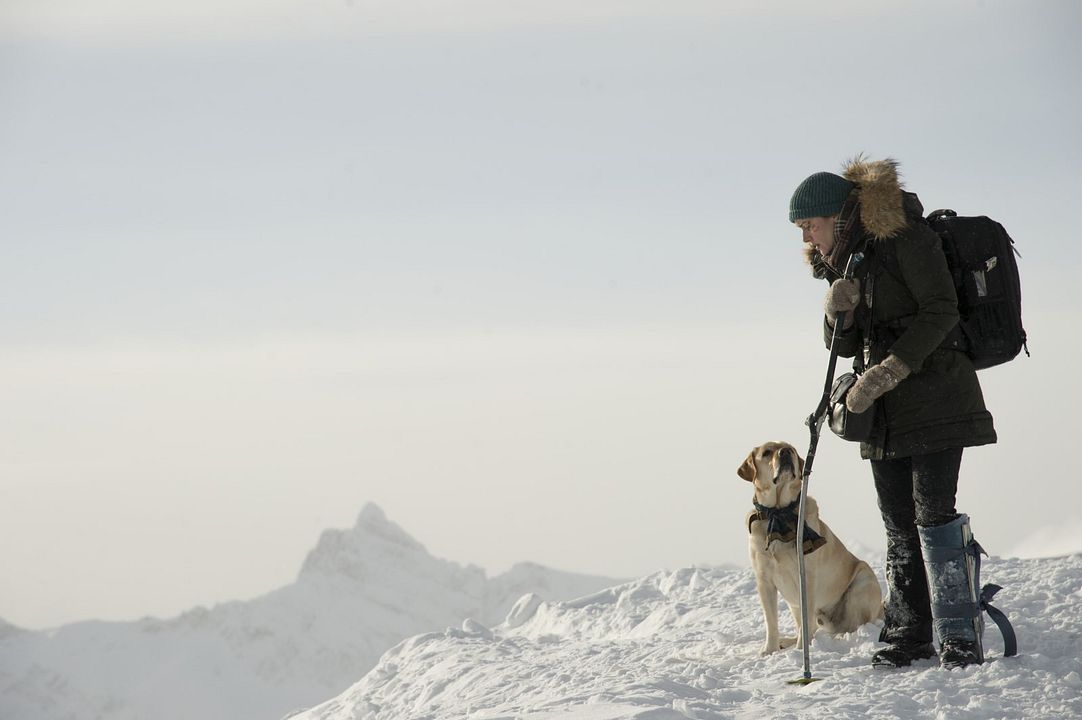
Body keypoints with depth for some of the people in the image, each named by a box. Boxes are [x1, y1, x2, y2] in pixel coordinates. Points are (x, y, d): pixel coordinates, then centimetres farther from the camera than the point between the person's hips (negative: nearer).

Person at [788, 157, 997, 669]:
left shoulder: (905, 237, -11)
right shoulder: (845, 258, 14)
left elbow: (940, 312, -17)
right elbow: (843, 345, 13)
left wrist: (887, 372, -22)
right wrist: (837, 313, -10)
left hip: (933, 392, -8)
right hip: (883, 409, 8)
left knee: (934, 512, -14)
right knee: (900, 524, 7)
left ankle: (960, 638, -13)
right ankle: (910, 632, 11)